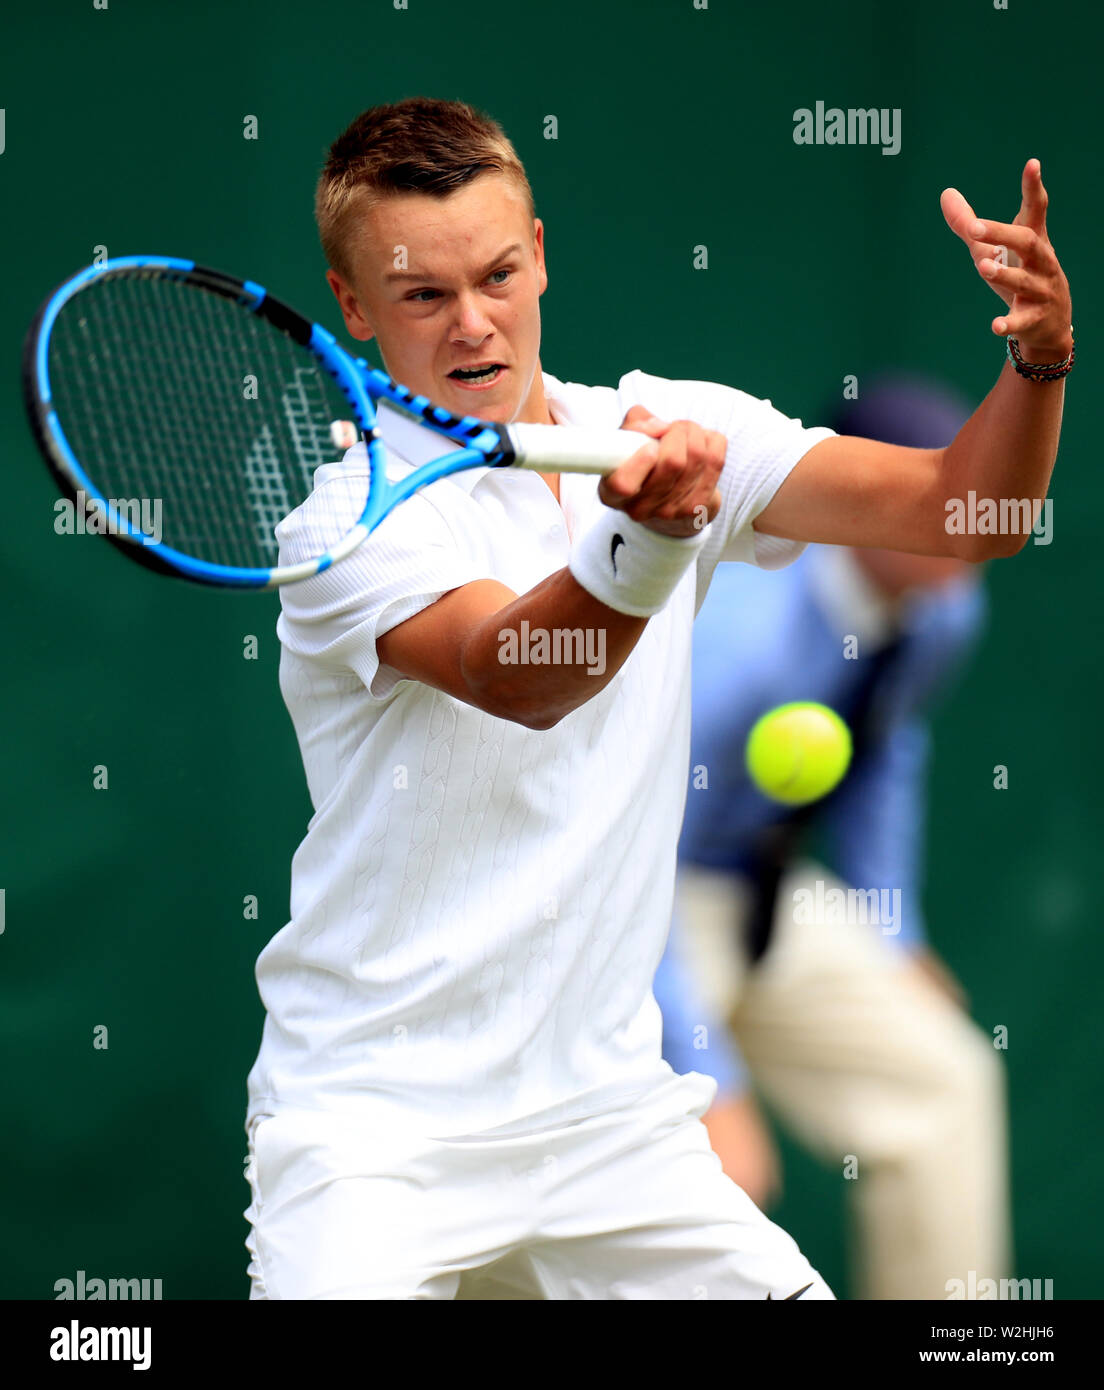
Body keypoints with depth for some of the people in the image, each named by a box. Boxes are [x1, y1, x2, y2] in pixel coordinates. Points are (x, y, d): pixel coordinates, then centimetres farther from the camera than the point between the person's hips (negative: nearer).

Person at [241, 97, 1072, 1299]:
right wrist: (647, 532, -50)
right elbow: (519, 679, -32)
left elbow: (963, 510, 1)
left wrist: (1038, 360, -19)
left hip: (607, 1101, 5)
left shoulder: (674, 433, 4)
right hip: (372, 1111, -5)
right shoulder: (351, 516, -14)